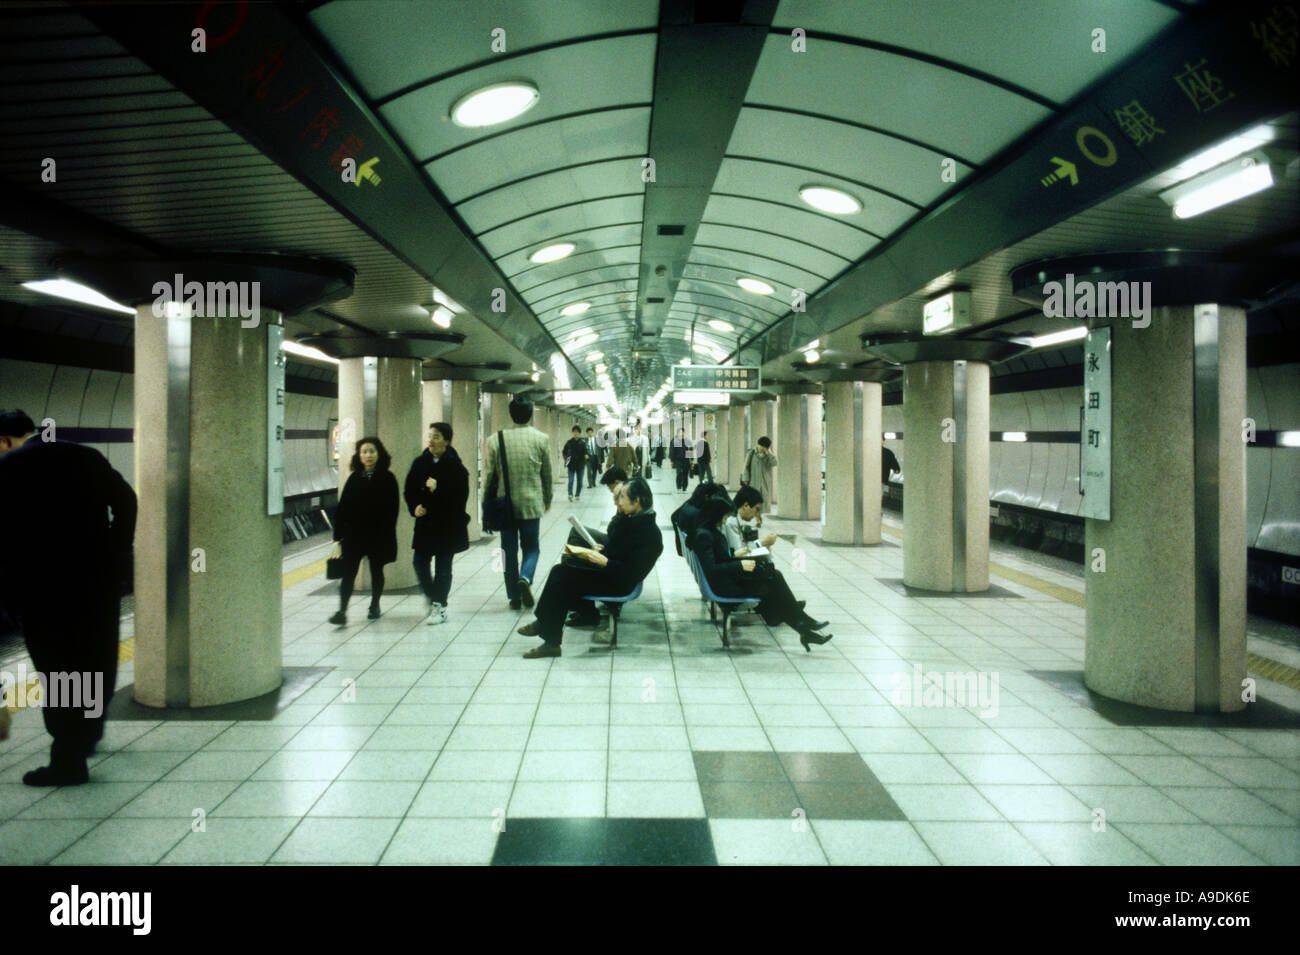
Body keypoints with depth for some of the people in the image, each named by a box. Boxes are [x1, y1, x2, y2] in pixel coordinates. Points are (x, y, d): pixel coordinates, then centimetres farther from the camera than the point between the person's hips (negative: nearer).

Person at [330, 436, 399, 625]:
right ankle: (342, 611, -7)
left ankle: (375, 605, 31)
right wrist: (338, 537, -2)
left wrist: (387, 535, -12)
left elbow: (392, 510, -5)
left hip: (378, 535, -1)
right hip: (353, 534, 1)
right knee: (348, 571, -6)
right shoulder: (354, 478, 4)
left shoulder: (387, 479, -3)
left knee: (376, 571, 13)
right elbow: (342, 508, 2)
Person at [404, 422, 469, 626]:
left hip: (448, 524, -4)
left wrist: (437, 489, -23)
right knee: (419, 563, 3)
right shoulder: (420, 463, 4)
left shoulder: (455, 466, -9)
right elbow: (409, 490, 9)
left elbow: (461, 495, -13)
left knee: (443, 567, 3)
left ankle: (439, 606, 13)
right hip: (425, 522, 4)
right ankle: (432, 597, 26)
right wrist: (415, 507, -8)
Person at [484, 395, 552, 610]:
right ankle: (525, 578, -16)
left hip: (505, 504, 1)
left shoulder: (495, 440, -3)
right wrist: (547, 499, 18)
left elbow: (489, 474, -1)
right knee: (531, 547, 12)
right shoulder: (541, 439, -4)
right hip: (532, 503, -1)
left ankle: (514, 597, 10)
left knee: (509, 550, 9)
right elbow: (547, 474, 4)